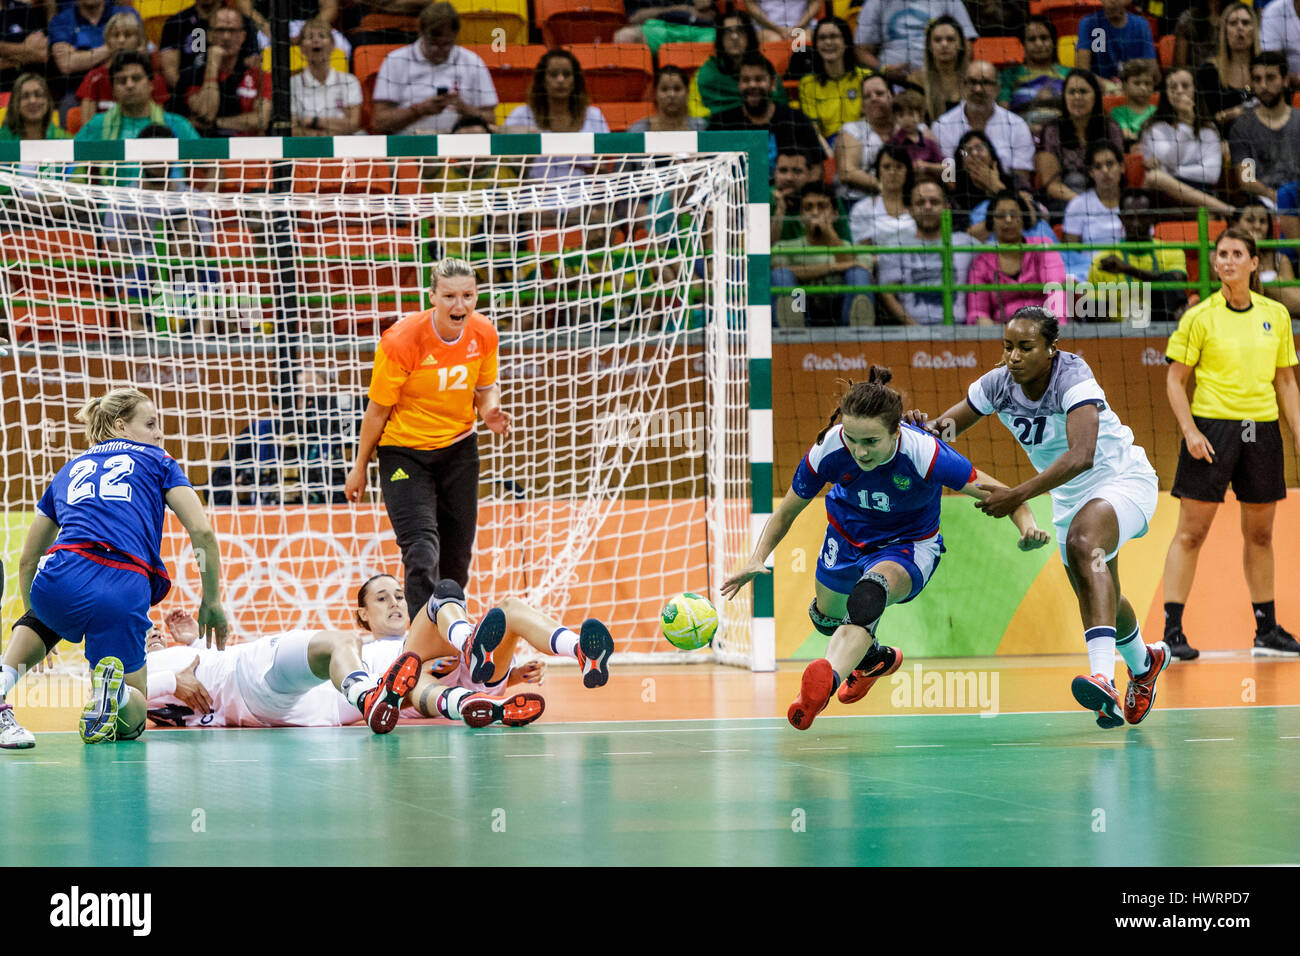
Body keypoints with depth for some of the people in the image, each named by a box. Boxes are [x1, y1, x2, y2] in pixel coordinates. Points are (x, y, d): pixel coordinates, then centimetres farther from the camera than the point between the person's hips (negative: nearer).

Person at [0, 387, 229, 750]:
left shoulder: (69, 471, 30)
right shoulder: (157, 461, 22)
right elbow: (202, 532, 7)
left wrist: (34, 621, 49)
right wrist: (212, 601, 16)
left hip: (60, 579, 2)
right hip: (126, 591, -2)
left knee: (44, 618, 42)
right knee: (131, 719, 18)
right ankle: (114, 690, -22)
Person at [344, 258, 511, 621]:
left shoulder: (484, 334, -9)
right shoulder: (400, 341, -24)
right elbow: (378, 410, -12)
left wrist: (490, 411, -14)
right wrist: (360, 467, -3)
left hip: (459, 447, 5)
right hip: (404, 452, -5)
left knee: (456, 556, 11)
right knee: (422, 554, -18)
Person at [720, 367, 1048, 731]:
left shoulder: (925, 454, -37)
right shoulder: (828, 450, -29)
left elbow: (1002, 494, -29)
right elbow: (787, 510, -11)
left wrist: (1027, 526, -49)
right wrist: (758, 559, -24)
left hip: (908, 545, -5)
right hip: (848, 534, 5)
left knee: (869, 595, -38)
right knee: (826, 616, 27)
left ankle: (827, 677, -58)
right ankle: (875, 658, 61)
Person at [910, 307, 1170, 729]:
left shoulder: (1074, 380, -30)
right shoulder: (998, 385, -12)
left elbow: (1081, 456, -43)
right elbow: (945, 427, -3)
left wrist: (1018, 495, -50)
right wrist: (924, 428, -28)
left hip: (1121, 478, -8)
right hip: (1069, 495, 8)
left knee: (1084, 542, -37)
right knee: (1096, 596, 18)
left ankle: (1103, 677, -48)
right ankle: (1143, 662, 52)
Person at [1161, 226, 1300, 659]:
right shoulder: (1200, 317, -3)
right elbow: (1175, 380, -1)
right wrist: (1189, 431, -13)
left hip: (1262, 429, 4)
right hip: (1213, 428, -4)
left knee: (1260, 534, 10)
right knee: (1191, 532, -5)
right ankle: (1172, 631, -4)